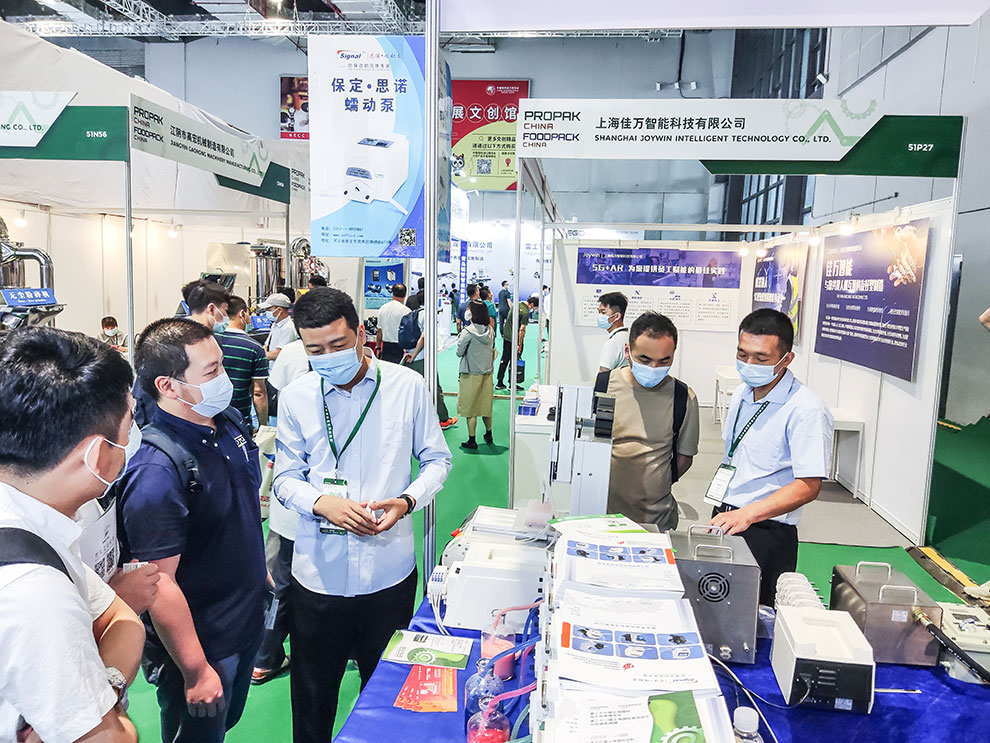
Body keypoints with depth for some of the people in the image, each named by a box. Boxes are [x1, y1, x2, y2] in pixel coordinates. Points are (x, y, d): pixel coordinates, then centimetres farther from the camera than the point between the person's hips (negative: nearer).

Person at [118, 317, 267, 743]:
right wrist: (195, 672, -21)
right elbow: (159, 583, -28)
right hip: (199, 648, -7)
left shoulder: (230, 422, -4)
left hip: (247, 623, 7)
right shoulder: (157, 471, -31)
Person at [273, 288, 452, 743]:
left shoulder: (407, 386, -5)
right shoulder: (295, 398, -2)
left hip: (389, 570, 0)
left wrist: (407, 501, -15)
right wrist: (322, 503, -17)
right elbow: (285, 478, 3)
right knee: (313, 692, 18)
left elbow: (437, 459, 3)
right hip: (319, 573, 1)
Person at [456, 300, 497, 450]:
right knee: (486, 405, 18)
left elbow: (459, 352, -10)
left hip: (471, 374, -6)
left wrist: (460, 340, 6)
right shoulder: (490, 331, 1)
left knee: (470, 408, 2)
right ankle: (488, 435, 30)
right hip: (487, 373, 6)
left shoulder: (468, 332, -16)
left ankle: (472, 440, 6)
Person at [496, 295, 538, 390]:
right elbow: (522, 329, -22)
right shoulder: (526, 312, -19)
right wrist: (519, 344, -17)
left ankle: (500, 383, 16)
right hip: (515, 339, -7)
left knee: (504, 360, 12)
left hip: (506, 336, 8)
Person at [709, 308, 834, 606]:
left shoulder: (806, 410, -17)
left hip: (765, 534, -7)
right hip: (724, 521, 7)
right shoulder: (741, 394, 9)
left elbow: (809, 486, -22)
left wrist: (747, 514, -32)